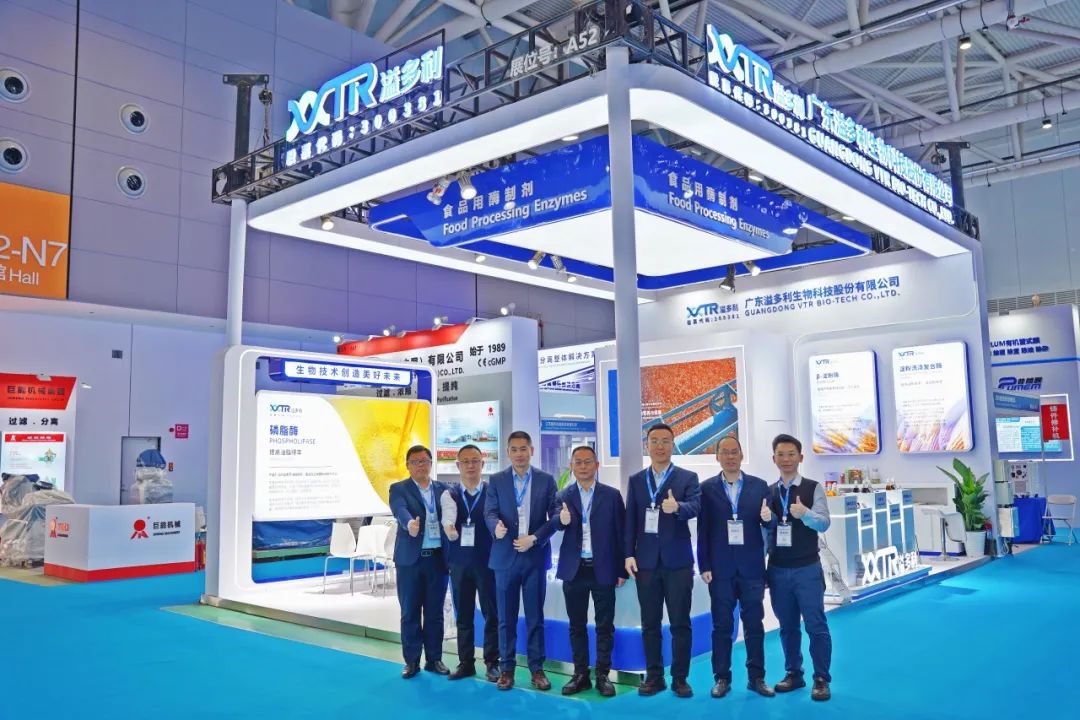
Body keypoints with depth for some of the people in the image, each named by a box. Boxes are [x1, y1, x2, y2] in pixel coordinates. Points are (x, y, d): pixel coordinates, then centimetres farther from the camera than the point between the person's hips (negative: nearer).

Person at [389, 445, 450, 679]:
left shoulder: (443, 489, 11)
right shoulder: (398, 489, 0)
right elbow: (401, 511, -20)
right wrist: (410, 524, -40)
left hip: (437, 558, 2)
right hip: (410, 559, -2)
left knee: (435, 612, 9)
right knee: (410, 613, 5)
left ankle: (434, 659, 20)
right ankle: (411, 661, 15)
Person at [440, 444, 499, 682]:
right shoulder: (449, 495, 4)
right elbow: (448, 516, -15)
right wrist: (449, 528, -37)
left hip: (487, 561, -2)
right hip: (459, 562, 2)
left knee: (491, 614, 3)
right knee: (463, 615, 10)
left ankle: (492, 662, 16)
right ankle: (465, 662, 22)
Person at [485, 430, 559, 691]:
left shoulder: (546, 480, 3)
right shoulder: (496, 480, 4)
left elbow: (556, 515, -1)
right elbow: (489, 512, -5)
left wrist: (534, 538, -13)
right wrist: (496, 527, -28)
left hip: (535, 556, 0)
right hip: (505, 557, 0)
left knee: (535, 617, 7)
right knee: (506, 617, 7)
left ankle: (537, 668, 17)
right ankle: (507, 667, 18)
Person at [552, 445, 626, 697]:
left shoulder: (612, 495, 1)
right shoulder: (563, 496, 3)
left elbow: (620, 533, 1)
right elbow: (557, 526, -12)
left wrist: (622, 570, -2)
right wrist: (563, 521, -35)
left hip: (603, 569, -1)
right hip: (574, 570, 1)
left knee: (604, 626, 5)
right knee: (577, 625, 9)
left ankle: (602, 675, 16)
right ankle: (580, 675, 20)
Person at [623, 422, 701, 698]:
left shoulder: (688, 478, 1)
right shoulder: (635, 480, 9)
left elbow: (694, 508, -16)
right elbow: (630, 520, 6)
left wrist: (677, 507, -37)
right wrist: (629, 554, -2)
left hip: (678, 561, -2)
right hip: (646, 561, 2)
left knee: (680, 623, 3)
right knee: (650, 623, 8)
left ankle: (680, 678, 15)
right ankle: (654, 676, 18)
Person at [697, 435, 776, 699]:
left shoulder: (759, 485, 4)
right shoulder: (707, 488, 2)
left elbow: (769, 524, 3)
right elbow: (703, 530, 0)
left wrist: (768, 517, -21)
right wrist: (704, 566, -5)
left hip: (751, 566, 1)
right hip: (720, 568, -1)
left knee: (754, 623, 7)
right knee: (722, 625, 6)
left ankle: (757, 677, 18)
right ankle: (722, 678, 15)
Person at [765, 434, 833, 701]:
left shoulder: (814, 488, -3)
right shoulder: (768, 492, 6)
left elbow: (824, 523, -14)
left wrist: (805, 513, -33)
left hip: (807, 569, -3)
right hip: (777, 570, 3)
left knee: (816, 625, 0)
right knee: (787, 626, 12)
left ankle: (821, 679, 10)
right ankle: (793, 674, 25)